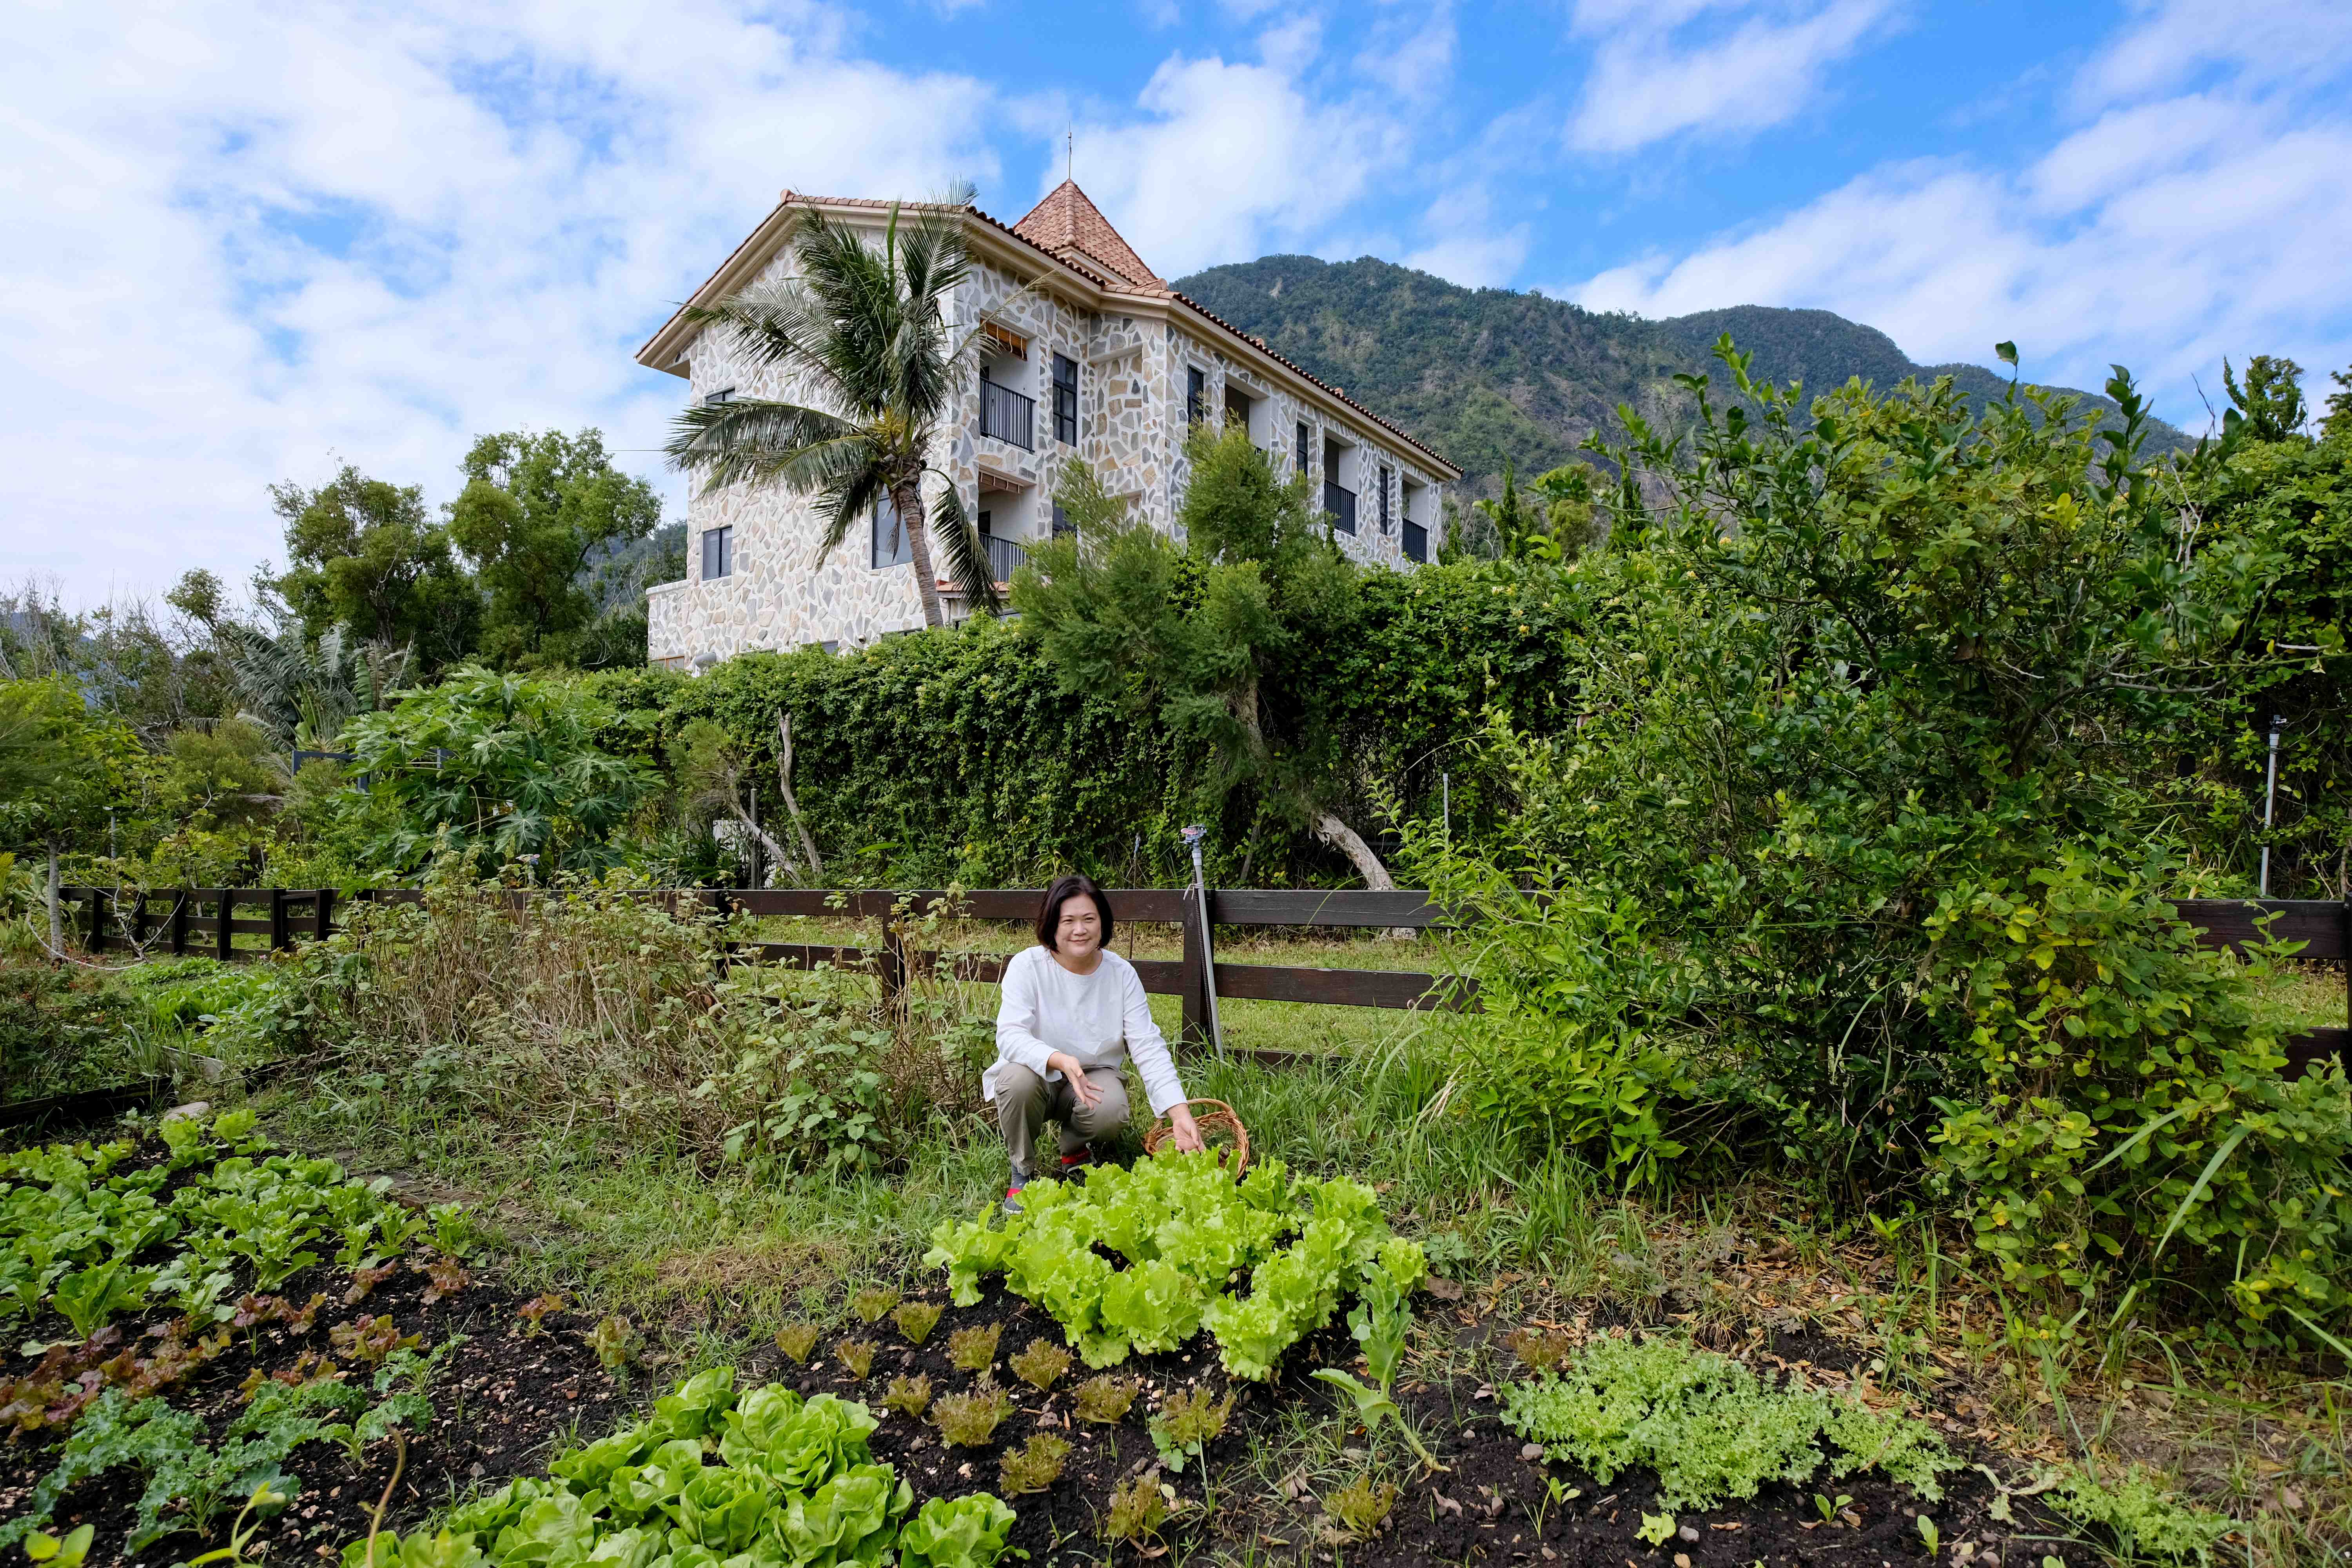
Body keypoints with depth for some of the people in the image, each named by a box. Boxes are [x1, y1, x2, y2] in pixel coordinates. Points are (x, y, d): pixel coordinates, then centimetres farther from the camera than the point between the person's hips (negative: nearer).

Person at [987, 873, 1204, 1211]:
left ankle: (1074, 1149, 7)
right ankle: (1023, 1171, -5)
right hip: (1039, 1074, -1)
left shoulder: (1122, 974, -10)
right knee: (1018, 1079, -35)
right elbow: (1010, 1035, -27)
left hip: (1094, 1077, 1)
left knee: (1112, 1110, -32)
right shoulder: (1028, 965, -16)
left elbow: (1148, 1047, -14)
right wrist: (1061, 1061, -47)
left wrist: (1180, 1113, -26)